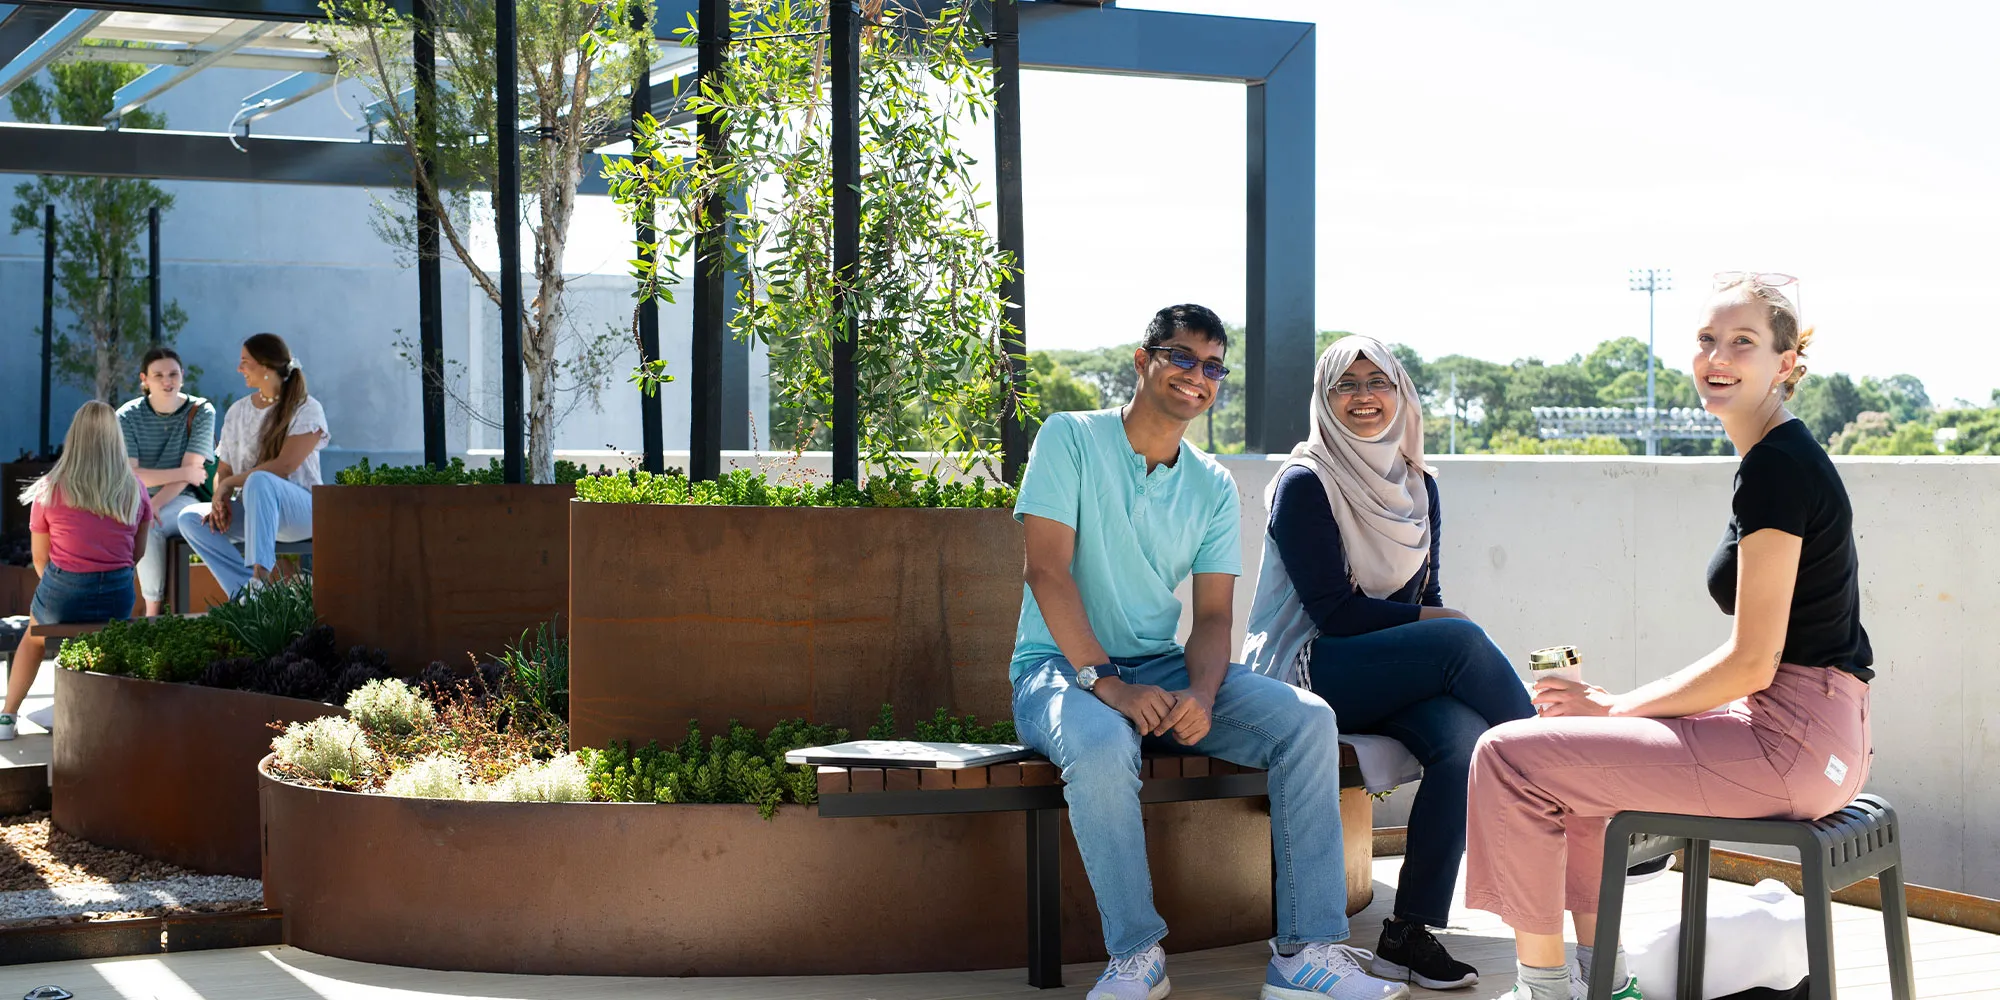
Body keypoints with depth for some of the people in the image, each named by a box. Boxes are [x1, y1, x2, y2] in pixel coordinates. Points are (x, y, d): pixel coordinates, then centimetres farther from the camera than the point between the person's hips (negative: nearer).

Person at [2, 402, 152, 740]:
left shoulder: (51, 489, -7)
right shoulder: (134, 489, -1)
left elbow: (40, 559, 1)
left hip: (61, 596, -1)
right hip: (117, 597, 1)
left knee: (34, 636, 31)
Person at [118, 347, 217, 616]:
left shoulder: (201, 412, -2)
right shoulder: (127, 417, 0)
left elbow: (191, 470, -12)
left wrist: (155, 504, -27)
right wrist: (185, 473, -15)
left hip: (181, 501, -2)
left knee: (147, 525, -35)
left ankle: (153, 610, -28)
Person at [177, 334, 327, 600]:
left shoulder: (306, 410, -5)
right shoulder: (238, 411, 15)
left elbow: (284, 465, -17)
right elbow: (224, 469, 12)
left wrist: (230, 483, -13)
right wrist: (219, 501, -10)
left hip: (299, 508, -6)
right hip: (251, 511, 6)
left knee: (259, 481, -38)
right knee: (190, 518, -18)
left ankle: (259, 579, -48)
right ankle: (246, 588, -32)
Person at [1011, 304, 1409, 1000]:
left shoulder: (1213, 487, 11)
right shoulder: (1071, 439, -3)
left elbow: (1213, 615, 4)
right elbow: (1047, 569, -13)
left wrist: (1200, 694, -19)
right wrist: (1108, 683, -23)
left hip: (1163, 666, 5)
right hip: (1062, 665, -5)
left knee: (1307, 720, -18)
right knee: (1103, 747, -39)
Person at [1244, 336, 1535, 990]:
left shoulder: (1417, 487, 15)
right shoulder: (1305, 484, -5)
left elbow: (1425, 596, 16)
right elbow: (1332, 610, -11)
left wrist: (1444, 633, -5)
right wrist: (1432, 622, -11)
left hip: (1392, 677, 6)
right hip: (1307, 669, -5)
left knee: (1463, 737, -28)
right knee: (1463, 638, -28)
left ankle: (1409, 936, -26)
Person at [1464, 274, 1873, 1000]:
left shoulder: (1778, 466, -16)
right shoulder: (1779, 458, 14)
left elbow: (1751, 663, -18)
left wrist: (1615, 706, -7)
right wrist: (1617, 702, 11)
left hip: (1792, 744, -10)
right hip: (1803, 733, 10)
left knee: (1509, 756, -8)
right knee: (1563, 745, 24)